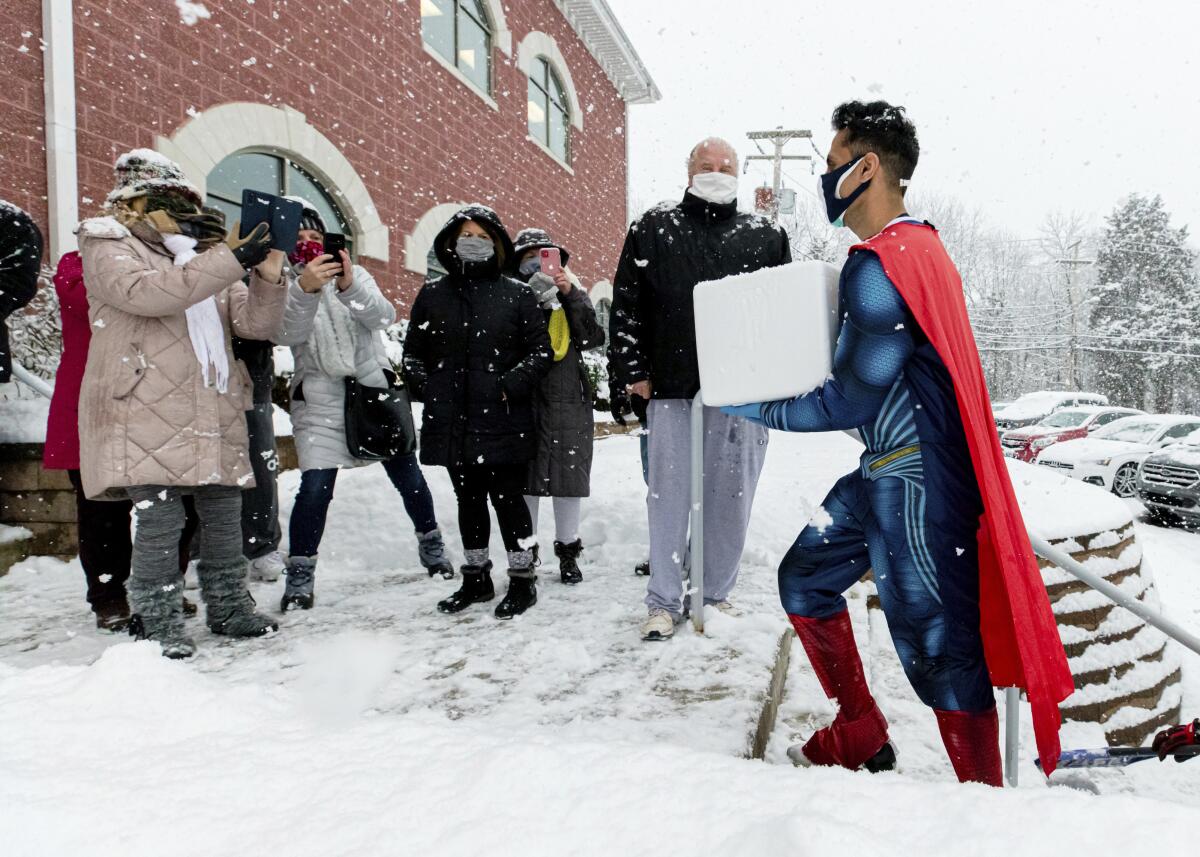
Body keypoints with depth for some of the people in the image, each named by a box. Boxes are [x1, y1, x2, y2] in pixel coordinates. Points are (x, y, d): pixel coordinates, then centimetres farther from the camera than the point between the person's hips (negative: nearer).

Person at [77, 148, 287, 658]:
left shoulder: (207, 254, 21)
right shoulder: (108, 247, 4)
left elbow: (254, 324, 12)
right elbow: (146, 293, -19)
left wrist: (268, 279, -8)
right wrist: (231, 260, -22)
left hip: (215, 411, 6)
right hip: (147, 412, -5)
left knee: (225, 513, 9)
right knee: (159, 519, -7)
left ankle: (229, 610, 23)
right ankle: (158, 624, 7)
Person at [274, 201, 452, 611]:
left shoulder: (355, 273, 7)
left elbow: (384, 315, -10)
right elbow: (287, 333, -18)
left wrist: (350, 288, -29)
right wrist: (305, 289, -35)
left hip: (376, 389, 2)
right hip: (320, 398, -2)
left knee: (408, 475, 7)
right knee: (315, 487, -12)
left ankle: (432, 546, 28)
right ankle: (299, 577, 3)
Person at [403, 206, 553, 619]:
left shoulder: (517, 294, 1)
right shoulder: (432, 294, 9)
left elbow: (540, 352, 0)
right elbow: (413, 353, 14)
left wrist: (509, 386, -12)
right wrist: (427, 389, -2)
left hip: (503, 421, -3)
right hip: (451, 421, 4)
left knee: (508, 498, 1)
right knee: (468, 500, 15)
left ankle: (522, 580, 16)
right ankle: (476, 577, 29)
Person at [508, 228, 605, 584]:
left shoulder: (572, 294, 12)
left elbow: (593, 338, -3)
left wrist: (571, 295, -12)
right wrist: (533, 296, -19)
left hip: (568, 398, 2)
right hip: (524, 398, -1)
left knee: (569, 476, 7)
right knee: (525, 477, 4)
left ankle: (568, 550, 22)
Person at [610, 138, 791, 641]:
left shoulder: (766, 236, 11)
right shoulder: (652, 229, 9)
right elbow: (626, 304, 6)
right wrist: (634, 370, 0)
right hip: (671, 387, -1)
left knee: (731, 496, 7)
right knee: (669, 495, 2)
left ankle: (718, 595, 21)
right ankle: (664, 601, 12)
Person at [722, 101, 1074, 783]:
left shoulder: (880, 266, -19)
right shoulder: (918, 243, 13)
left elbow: (851, 401, -19)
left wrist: (757, 409, -7)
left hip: (919, 478, -11)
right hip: (889, 470, 11)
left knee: (936, 639, -1)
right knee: (806, 576, 17)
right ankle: (862, 738, 30)